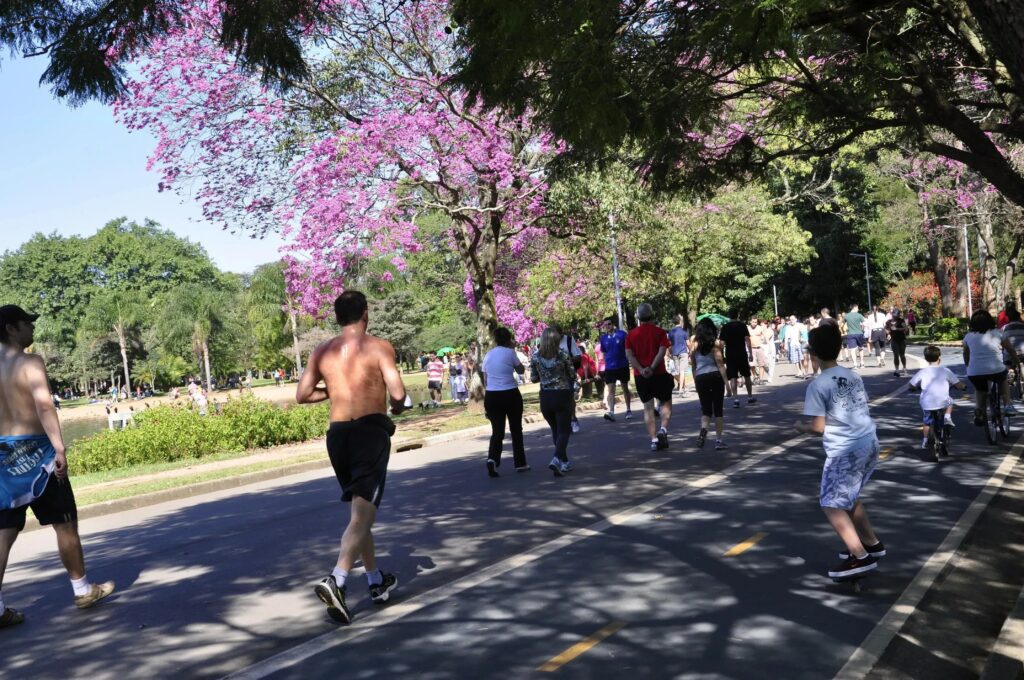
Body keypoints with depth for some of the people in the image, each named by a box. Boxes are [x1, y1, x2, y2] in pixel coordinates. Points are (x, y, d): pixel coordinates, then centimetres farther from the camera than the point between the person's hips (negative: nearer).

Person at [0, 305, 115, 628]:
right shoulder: (30, 362, -10)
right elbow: (44, 406, -23)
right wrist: (59, 448, -26)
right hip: (34, 450, -7)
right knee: (65, 524, 7)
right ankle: (83, 590, 18)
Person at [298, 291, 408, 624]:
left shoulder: (322, 352, 8)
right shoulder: (378, 347, -4)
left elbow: (302, 395, 7)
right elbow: (398, 394, -10)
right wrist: (398, 407, 12)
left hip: (338, 433, 5)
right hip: (370, 429, -5)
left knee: (360, 510, 19)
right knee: (363, 513, -8)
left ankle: (376, 580, 28)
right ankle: (336, 580, -25)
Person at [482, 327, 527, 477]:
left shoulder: (488, 355, 8)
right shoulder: (510, 353, -6)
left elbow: (485, 380, 11)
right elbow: (521, 370, 7)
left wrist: (487, 403, 18)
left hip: (491, 396, 4)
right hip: (510, 394, -3)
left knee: (497, 431, 8)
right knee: (516, 430, 12)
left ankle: (492, 459, -17)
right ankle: (520, 464, 19)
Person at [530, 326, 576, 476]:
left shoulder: (535, 356, -3)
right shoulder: (563, 354, -10)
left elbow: (534, 379, 2)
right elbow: (573, 375, -3)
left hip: (545, 397, 3)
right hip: (562, 395, -3)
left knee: (555, 430, 19)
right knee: (564, 431, 2)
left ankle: (564, 462, 26)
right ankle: (557, 458, -21)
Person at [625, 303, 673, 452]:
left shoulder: (631, 335, 4)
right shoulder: (660, 332, -2)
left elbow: (629, 355, -6)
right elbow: (662, 352, -14)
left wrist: (642, 370, -13)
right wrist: (651, 368, -17)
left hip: (640, 376, 2)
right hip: (659, 374, -2)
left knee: (648, 407, 8)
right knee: (665, 403, 14)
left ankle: (654, 440, 5)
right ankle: (663, 430, -8)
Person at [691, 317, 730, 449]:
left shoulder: (695, 344, 5)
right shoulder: (715, 343, -2)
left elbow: (693, 365, 9)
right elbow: (720, 364, -6)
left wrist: (695, 382, 17)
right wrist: (726, 381, -5)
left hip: (700, 378, 2)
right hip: (715, 376, -2)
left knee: (706, 409, 11)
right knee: (717, 409, 8)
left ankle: (703, 429, -18)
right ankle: (718, 439, 7)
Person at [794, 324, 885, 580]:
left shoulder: (818, 385, -12)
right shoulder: (853, 376, 10)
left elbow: (819, 427, -14)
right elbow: (859, 411, 16)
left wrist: (801, 427, 7)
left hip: (845, 451, -8)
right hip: (869, 443, 8)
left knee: (831, 504, 1)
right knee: (849, 497, 26)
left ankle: (860, 557, -4)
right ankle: (871, 543, 34)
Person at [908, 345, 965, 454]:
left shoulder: (922, 372, 2)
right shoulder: (945, 371, 1)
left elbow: (912, 386, 6)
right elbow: (959, 385, 3)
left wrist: (920, 387, 27)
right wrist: (963, 386, 27)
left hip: (926, 403, 1)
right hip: (942, 402, -1)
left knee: (926, 422, 22)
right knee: (950, 402, 33)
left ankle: (924, 441, 22)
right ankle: (947, 417, 13)